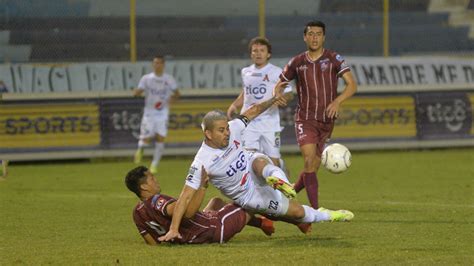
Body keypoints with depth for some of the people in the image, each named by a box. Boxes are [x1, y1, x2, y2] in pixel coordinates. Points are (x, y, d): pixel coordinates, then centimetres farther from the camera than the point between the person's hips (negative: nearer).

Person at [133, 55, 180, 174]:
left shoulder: (169, 79, 3)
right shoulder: (146, 78, 0)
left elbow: (176, 94, 11)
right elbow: (137, 92, -5)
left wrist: (170, 100, -9)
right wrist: (137, 92, -29)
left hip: (162, 114, 1)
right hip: (149, 113, -1)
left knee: (160, 138, -9)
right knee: (146, 139, -8)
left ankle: (154, 165, 5)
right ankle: (140, 148, 28)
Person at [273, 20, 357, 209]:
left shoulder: (334, 59, -1)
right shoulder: (297, 62, 4)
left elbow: (352, 85, -8)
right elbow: (280, 84, 15)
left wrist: (337, 101, -25)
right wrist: (278, 95, -9)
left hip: (327, 120, 1)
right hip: (305, 119, -1)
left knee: (314, 166, 6)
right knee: (309, 161, -19)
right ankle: (315, 209, -19)